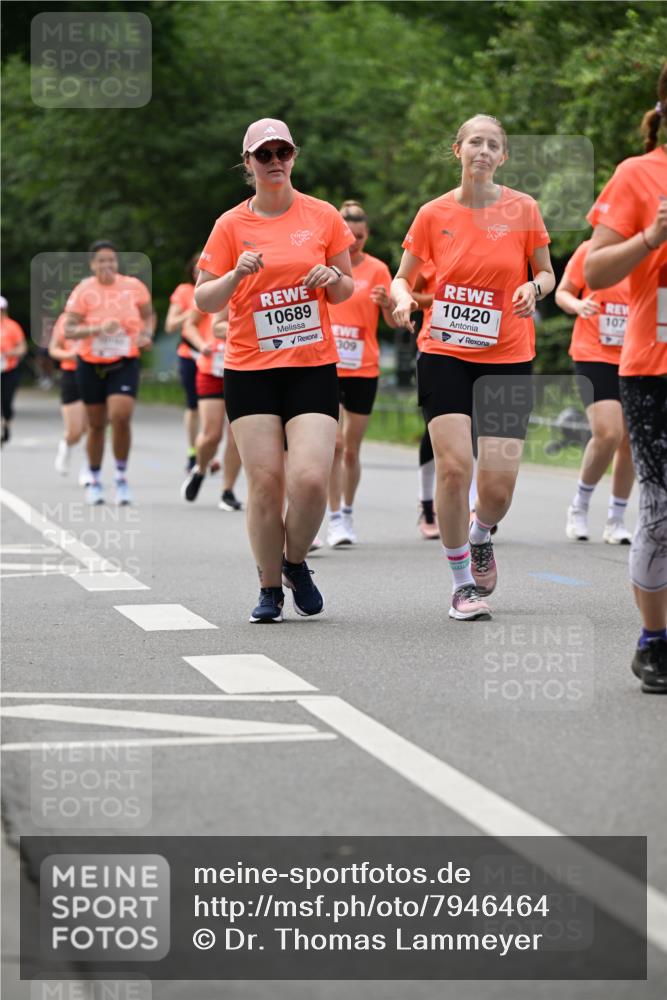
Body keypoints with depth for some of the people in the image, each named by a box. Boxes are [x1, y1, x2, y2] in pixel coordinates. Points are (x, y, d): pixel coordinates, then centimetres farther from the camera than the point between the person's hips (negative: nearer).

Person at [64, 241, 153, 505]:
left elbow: (148, 315, 14)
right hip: (91, 365, 0)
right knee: (96, 424, 9)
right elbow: (68, 330, -15)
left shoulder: (134, 287, -3)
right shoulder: (83, 291, -9)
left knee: (121, 416, -20)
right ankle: (94, 480, 28)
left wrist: (146, 334, -6)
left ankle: (121, 478, -4)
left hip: (125, 364, 0)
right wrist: (98, 329, -28)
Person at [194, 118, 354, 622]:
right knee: (265, 481, -6)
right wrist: (237, 274, -14)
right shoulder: (231, 225, 3)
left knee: (311, 478, -13)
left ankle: (296, 562, 15)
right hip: (250, 371, 0)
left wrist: (333, 279, -8)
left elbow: (346, 289, 15)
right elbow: (203, 300, 4)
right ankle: (270, 589, 11)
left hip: (314, 367, 0)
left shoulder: (323, 216, 5)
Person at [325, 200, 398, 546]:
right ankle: (335, 520, -7)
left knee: (351, 449, 8)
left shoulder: (377, 270, -1)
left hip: (363, 370, 0)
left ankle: (348, 512, 25)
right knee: (334, 444, -10)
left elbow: (393, 322, -4)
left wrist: (387, 304, -22)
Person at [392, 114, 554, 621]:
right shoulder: (434, 214, 1)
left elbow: (546, 274, 10)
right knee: (454, 465, -16)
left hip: (507, 358, 0)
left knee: (498, 485, -6)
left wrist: (535, 288, -13)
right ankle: (462, 583, 1)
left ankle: (481, 536, 32)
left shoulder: (523, 209, 0)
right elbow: (403, 277, 9)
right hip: (444, 354, 0)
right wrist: (403, 298, -14)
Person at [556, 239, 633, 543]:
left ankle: (616, 521, 18)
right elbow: (562, 293, 2)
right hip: (593, 356, -4)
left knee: (630, 440, 2)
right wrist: (577, 305, -20)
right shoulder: (590, 251, -5)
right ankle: (579, 506, 6)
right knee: (608, 433, -18)